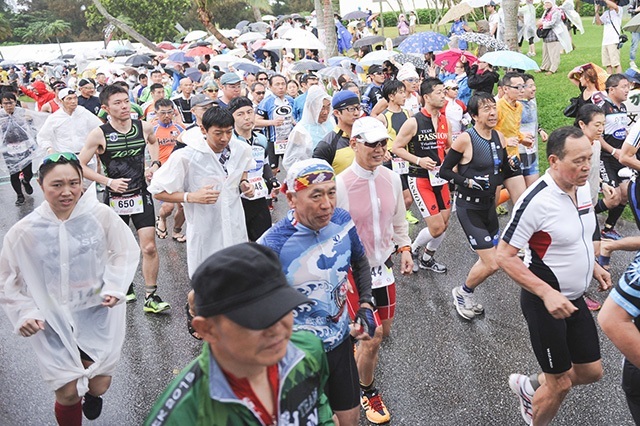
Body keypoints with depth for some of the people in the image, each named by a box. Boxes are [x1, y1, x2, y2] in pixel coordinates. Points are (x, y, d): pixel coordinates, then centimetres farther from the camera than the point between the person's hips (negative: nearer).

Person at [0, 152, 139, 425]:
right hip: (52, 321, 0)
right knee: (67, 393, -2)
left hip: (97, 313, 1)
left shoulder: (101, 216, -15)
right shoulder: (24, 232, -12)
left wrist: (115, 287, -11)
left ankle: (93, 393, 49)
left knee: (99, 384, 9)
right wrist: (24, 312, -7)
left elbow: (126, 252, 1)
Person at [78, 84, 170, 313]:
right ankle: (126, 286, 37)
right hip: (115, 198, -1)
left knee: (149, 247, -5)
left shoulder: (144, 127, -4)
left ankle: (151, 297, 5)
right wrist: (108, 181, -16)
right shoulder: (99, 134, -13)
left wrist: (155, 164, 5)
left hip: (141, 195, 1)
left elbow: (153, 142, 21)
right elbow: (80, 166, -8)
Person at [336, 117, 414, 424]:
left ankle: (361, 350, 53)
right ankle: (367, 392, 27)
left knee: (384, 331, 19)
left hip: (383, 267, 6)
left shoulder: (391, 178, -2)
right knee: (372, 337, -1)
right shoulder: (340, 185, -21)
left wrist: (404, 248, 4)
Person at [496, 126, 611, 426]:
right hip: (544, 302, -8)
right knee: (560, 383, 6)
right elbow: (504, 257, -24)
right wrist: (547, 292, -29)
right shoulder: (536, 200, -26)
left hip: (574, 299, 8)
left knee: (591, 372, 17)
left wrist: (593, 266, 7)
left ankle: (530, 386, 39)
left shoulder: (583, 187, -1)